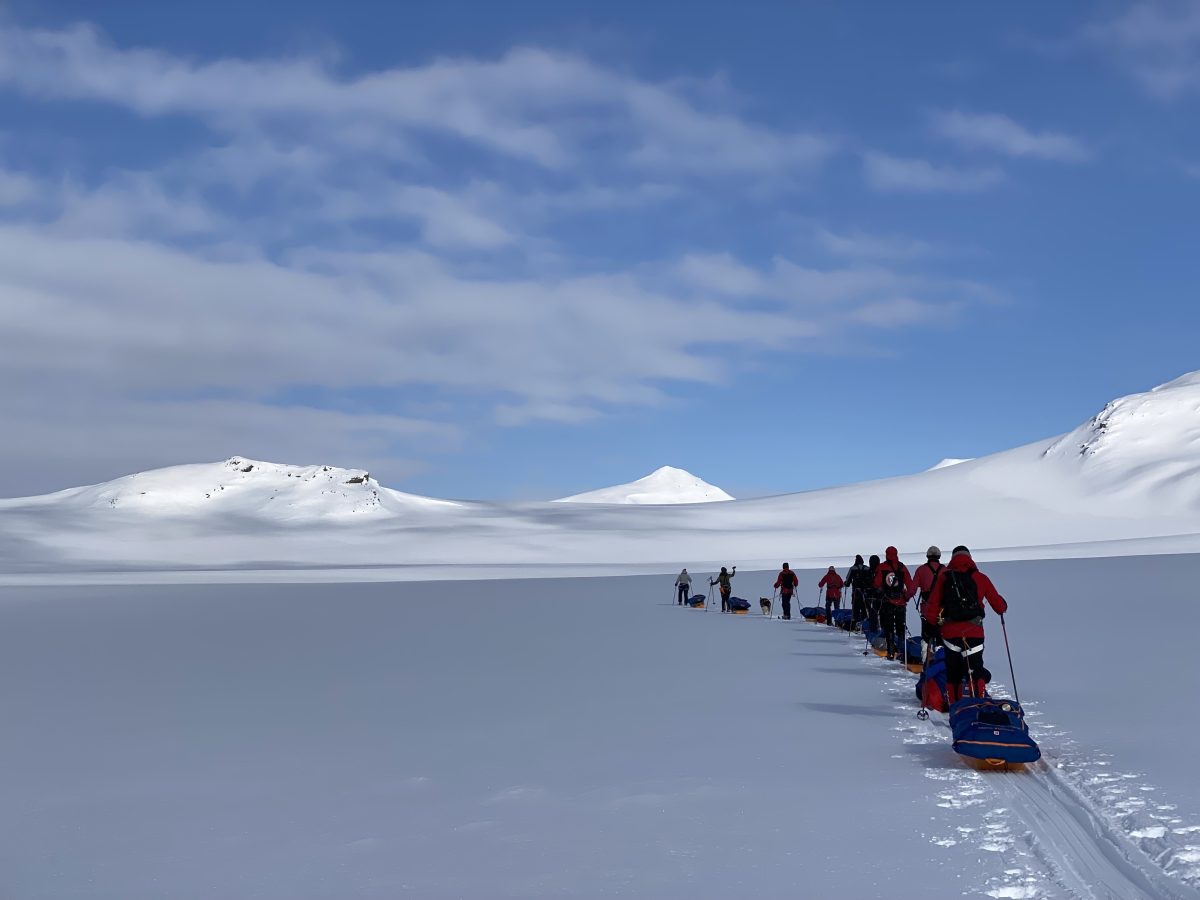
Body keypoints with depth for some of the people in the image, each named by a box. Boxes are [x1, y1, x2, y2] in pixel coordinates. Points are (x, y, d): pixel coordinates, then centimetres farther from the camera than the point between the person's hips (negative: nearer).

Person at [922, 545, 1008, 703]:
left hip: (949, 632, 1)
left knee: (952, 674, 13)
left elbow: (932, 606, 0)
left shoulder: (943, 577, 4)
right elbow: (999, 606, 7)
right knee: (976, 672, 2)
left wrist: (934, 624, 16)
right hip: (974, 632, -1)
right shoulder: (980, 578, 3)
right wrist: (1002, 607, 29)